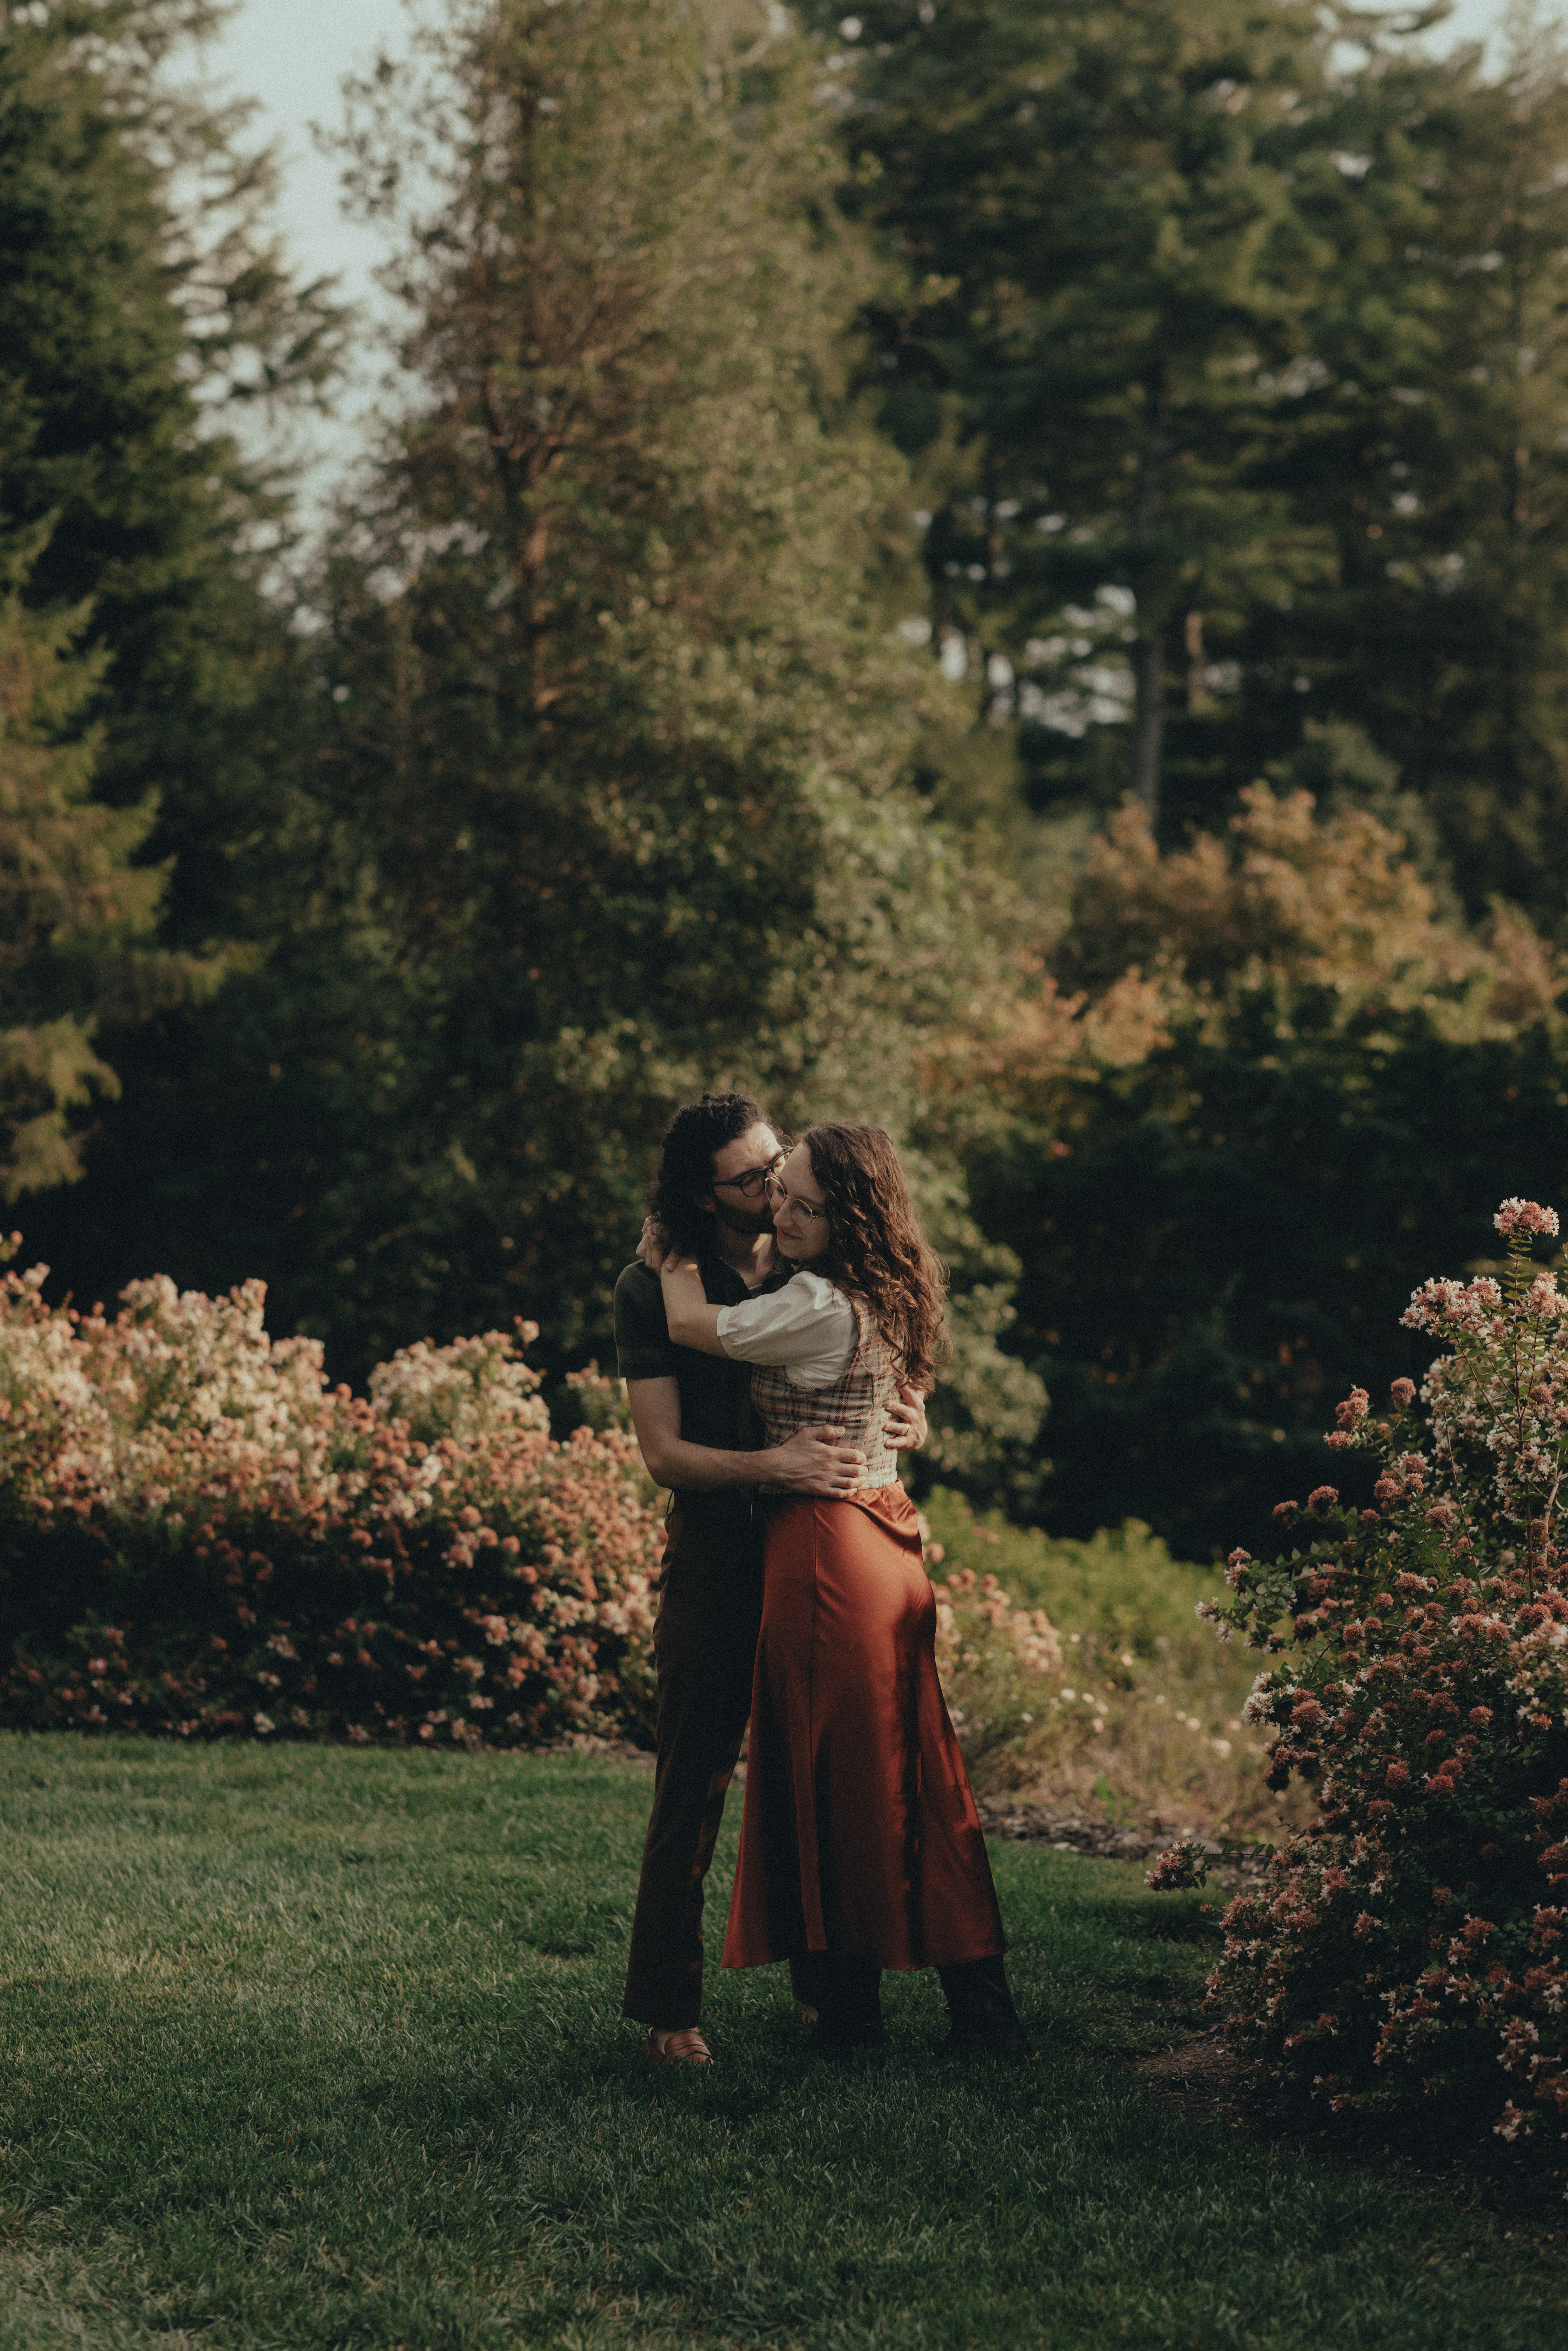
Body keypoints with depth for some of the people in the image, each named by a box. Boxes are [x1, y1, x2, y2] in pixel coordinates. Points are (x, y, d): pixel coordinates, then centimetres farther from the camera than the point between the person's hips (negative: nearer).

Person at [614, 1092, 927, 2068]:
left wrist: (908, 1420, -7)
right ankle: (670, 2008, 6)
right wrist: (772, 1466, -26)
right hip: (715, 1557, -3)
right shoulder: (655, 1289, -4)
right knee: (694, 1787, -2)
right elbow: (665, 1453, -9)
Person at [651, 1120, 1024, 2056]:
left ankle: (849, 2004, 11)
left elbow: (692, 1323, -12)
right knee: (913, 1774, 12)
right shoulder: (881, 1299, 9)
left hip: (824, 1549, -9)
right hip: (891, 1542, 9)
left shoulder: (822, 1308, -19)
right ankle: (981, 2001, 14)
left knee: (833, 1777, 2)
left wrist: (673, 1248, 4)